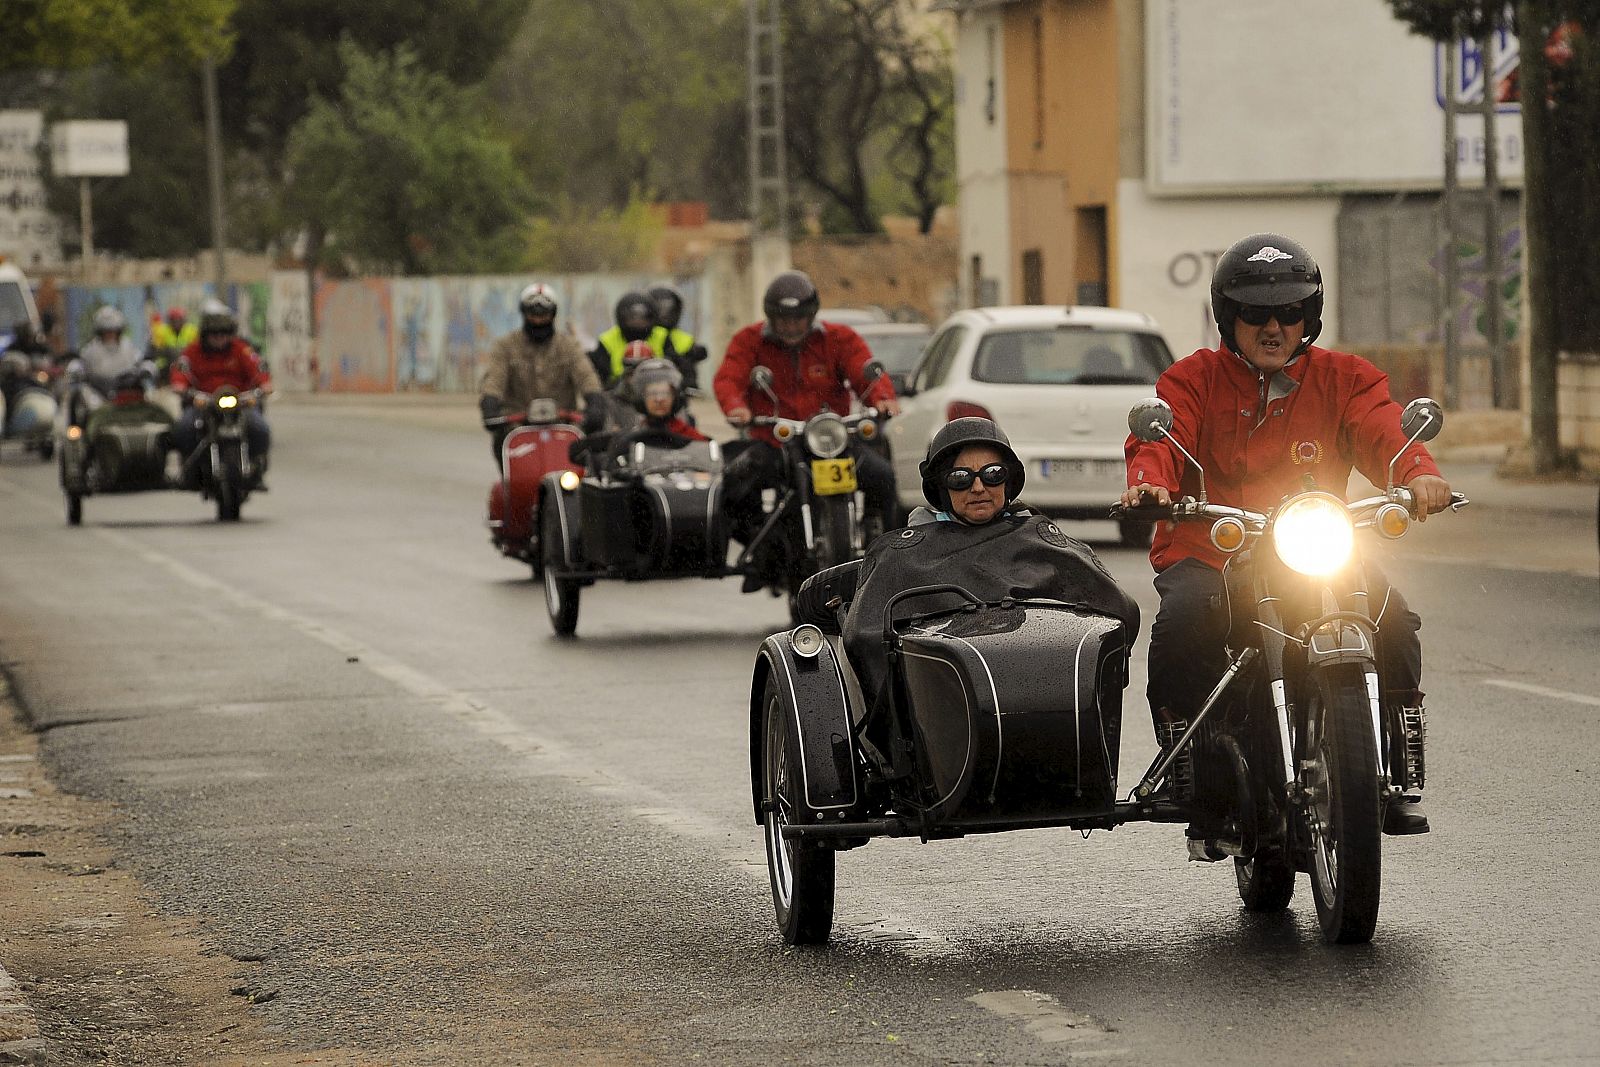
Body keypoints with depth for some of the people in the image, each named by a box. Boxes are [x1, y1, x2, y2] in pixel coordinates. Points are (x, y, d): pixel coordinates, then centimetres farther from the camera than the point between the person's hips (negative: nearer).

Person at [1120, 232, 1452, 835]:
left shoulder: (1344, 380, 10)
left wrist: (1419, 473, -31)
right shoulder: (1192, 381, 8)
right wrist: (1149, 480, -34)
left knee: (1391, 618, -24)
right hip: (1208, 553, -1)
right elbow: (1161, 438, -9)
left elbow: (1382, 433, -8)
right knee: (1182, 620, -34)